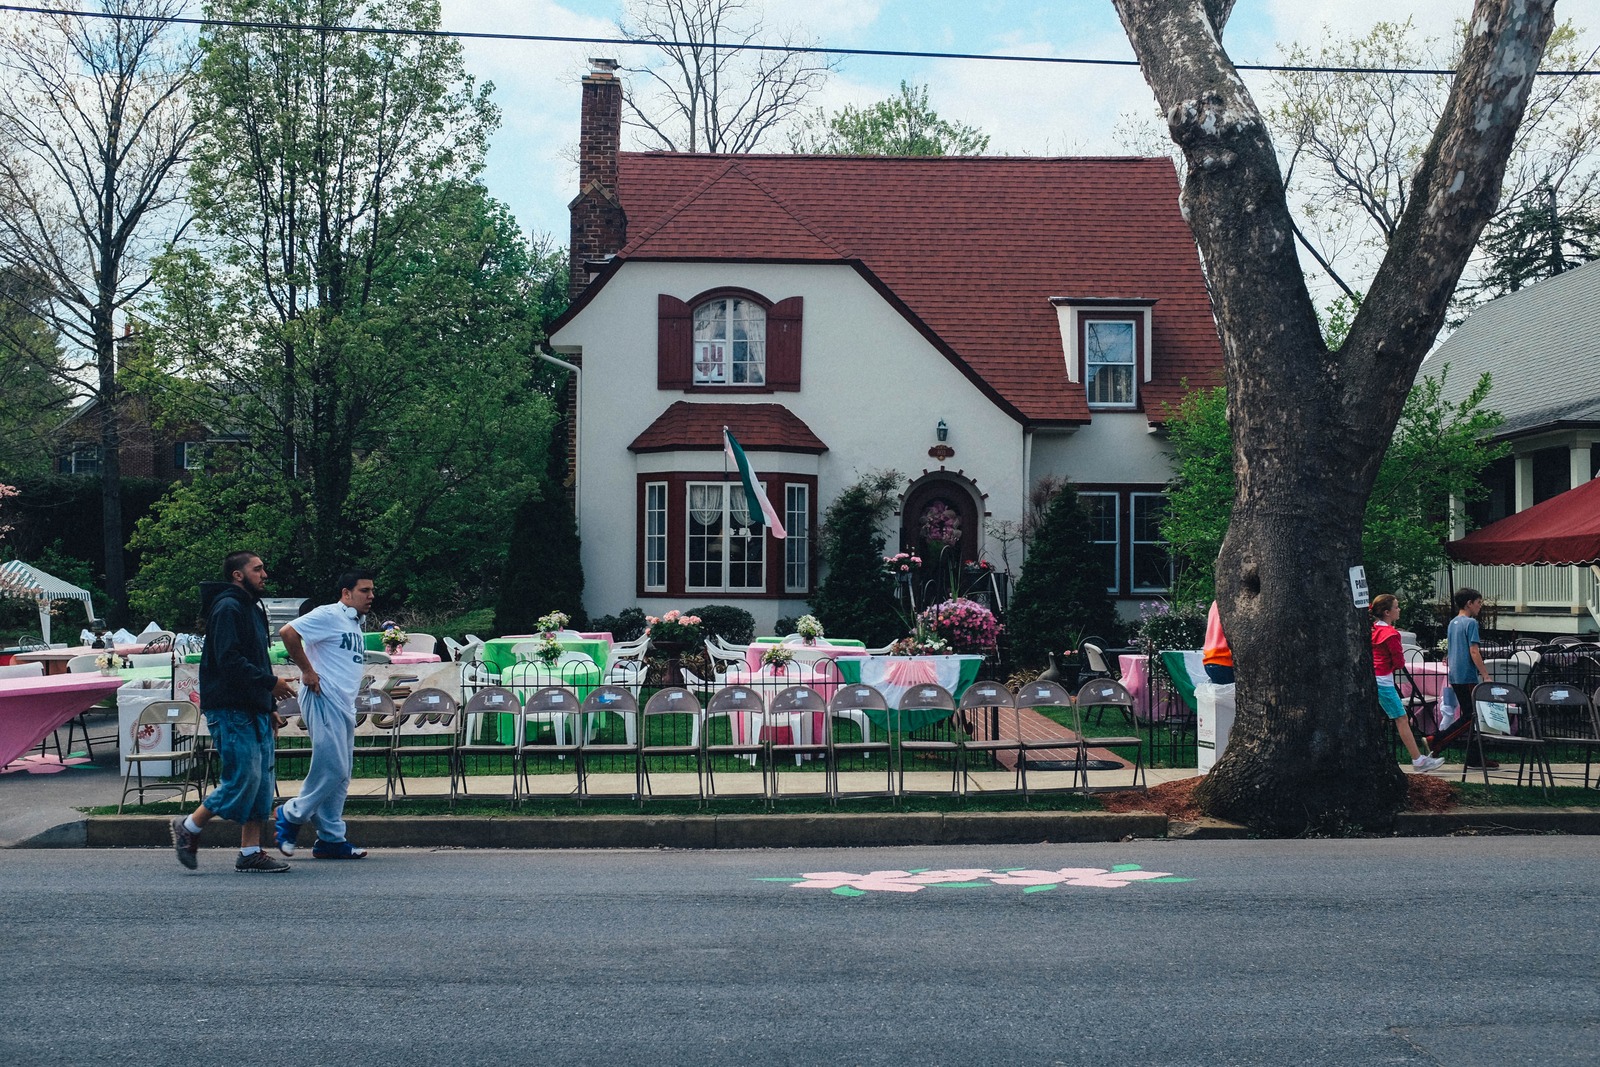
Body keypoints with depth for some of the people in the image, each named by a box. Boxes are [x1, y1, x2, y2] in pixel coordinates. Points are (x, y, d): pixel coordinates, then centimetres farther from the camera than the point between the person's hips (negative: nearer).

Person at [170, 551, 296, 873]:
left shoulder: (253, 609, 20)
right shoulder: (227, 608, -11)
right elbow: (229, 661, -21)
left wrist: (268, 706, 14)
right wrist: (270, 682, -17)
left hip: (255, 711, 10)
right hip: (231, 710, -10)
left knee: (262, 781, 6)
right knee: (243, 778, -10)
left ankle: (251, 852, 11)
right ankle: (189, 827, 9)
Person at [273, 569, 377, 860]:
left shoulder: (355, 624, 20)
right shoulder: (328, 615, -8)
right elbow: (288, 633, -19)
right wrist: (307, 671, -16)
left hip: (345, 705, 10)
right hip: (323, 699, -9)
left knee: (340, 776, 9)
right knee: (332, 768, -11)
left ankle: (331, 839, 14)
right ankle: (291, 814, 7)